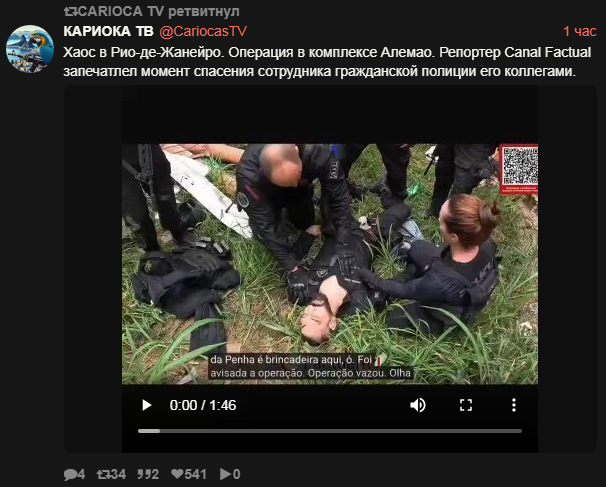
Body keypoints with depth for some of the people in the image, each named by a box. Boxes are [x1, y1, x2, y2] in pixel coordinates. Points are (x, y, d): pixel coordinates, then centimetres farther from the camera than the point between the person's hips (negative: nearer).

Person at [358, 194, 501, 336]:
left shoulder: (442, 282, -46)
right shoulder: (487, 245, -30)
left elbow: (403, 291, -25)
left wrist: (371, 279, -8)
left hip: (445, 320, -5)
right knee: (418, 248, 5)